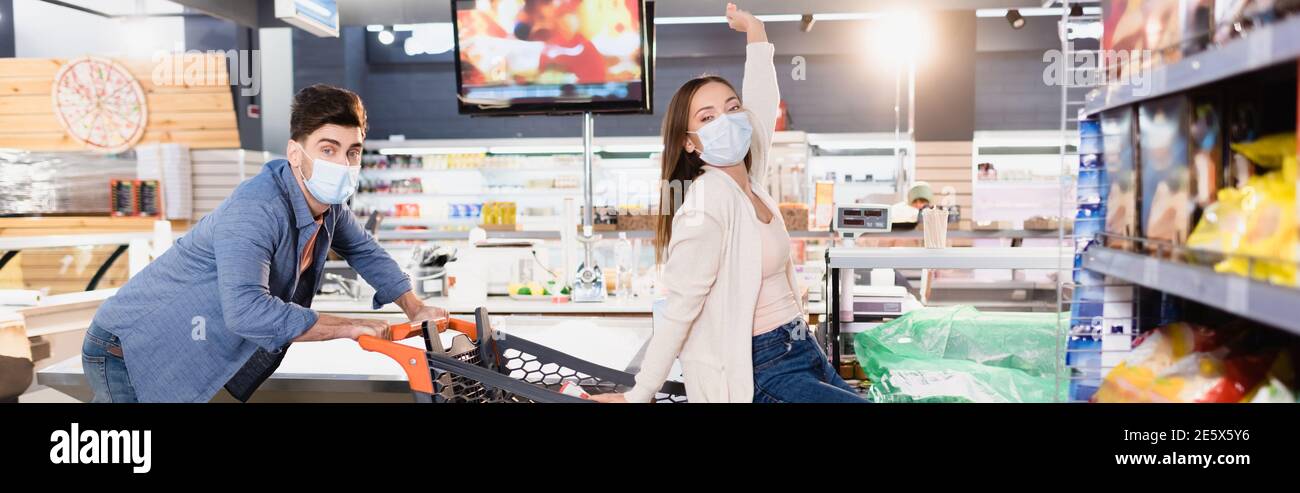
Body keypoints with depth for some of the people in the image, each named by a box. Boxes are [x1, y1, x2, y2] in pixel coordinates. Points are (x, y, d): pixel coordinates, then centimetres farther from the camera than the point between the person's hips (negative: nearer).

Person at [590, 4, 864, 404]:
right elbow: (679, 310, -18)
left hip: (803, 352, 9)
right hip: (759, 375, -9)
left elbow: (763, 106, 22)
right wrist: (639, 396, -14)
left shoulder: (748, 179, 5)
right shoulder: (707, 201, -19)